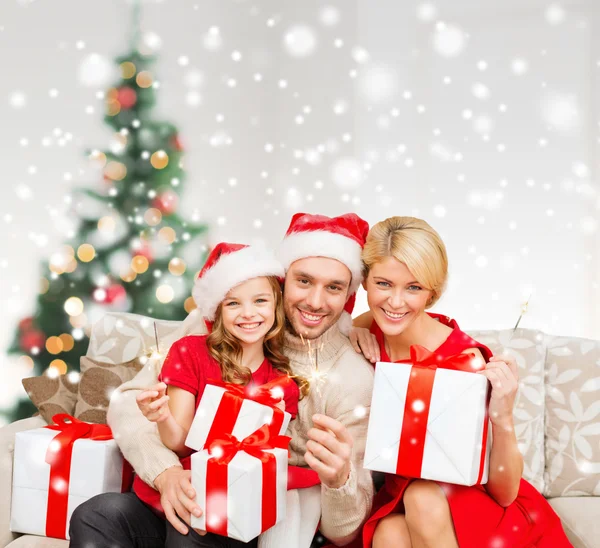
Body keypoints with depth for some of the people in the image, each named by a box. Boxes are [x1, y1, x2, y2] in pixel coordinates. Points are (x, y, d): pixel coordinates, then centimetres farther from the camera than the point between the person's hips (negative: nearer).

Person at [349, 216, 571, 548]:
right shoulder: (372, 331, -10)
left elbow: (504, 492, -18)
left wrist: (502, 420, -36)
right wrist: (348, 334, -9)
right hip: (397, 498, 2)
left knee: (423, 497, -33)